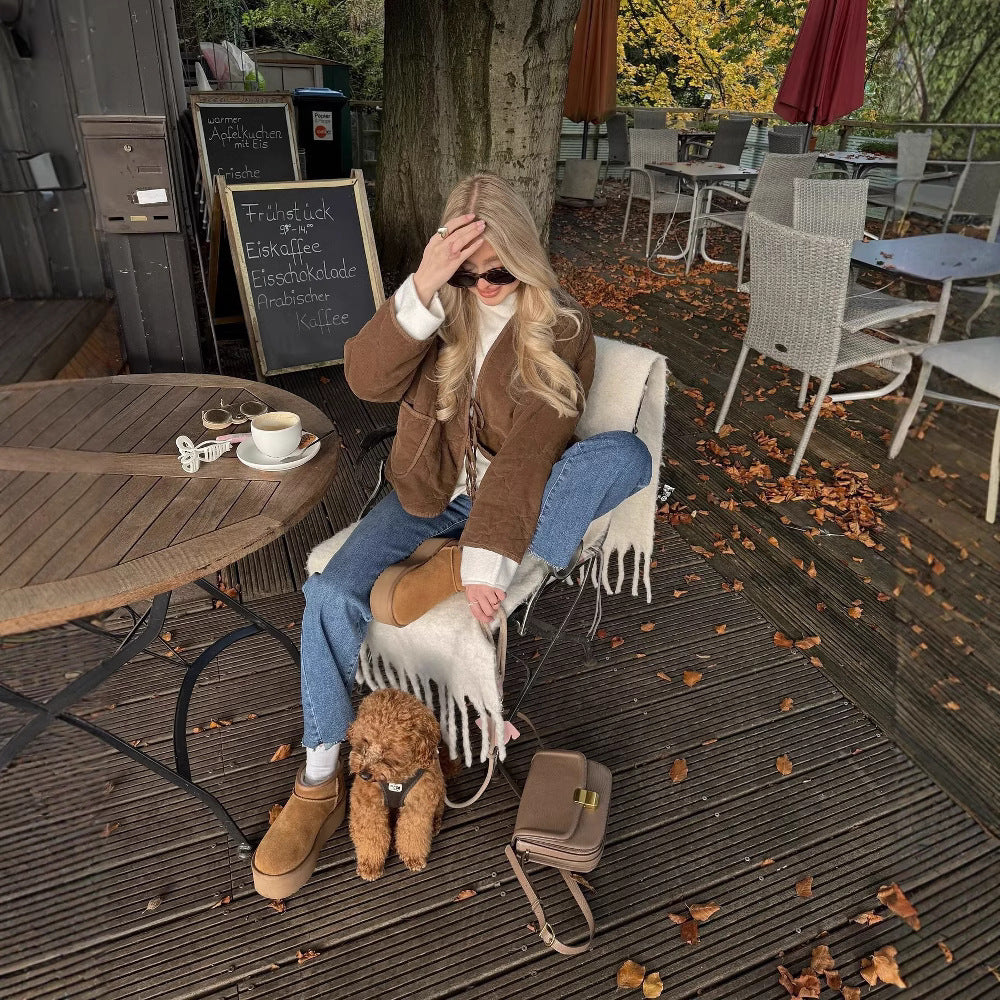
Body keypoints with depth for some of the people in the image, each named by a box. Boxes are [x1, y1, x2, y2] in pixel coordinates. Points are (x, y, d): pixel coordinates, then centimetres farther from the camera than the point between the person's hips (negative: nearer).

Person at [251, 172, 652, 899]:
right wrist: (421, 289, -34)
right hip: (430, 492, 2)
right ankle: (321, 783, -3)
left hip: (512, 497, -1)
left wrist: (487, 556, -30)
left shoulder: (560, 330, -11)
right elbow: (367, 379, -20)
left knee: (627, 455, -27)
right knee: (332, 594, -21)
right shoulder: (440, 308, -3)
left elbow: (529, 450, -22)